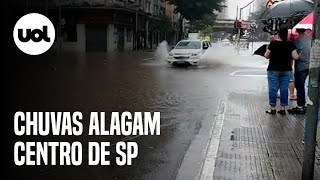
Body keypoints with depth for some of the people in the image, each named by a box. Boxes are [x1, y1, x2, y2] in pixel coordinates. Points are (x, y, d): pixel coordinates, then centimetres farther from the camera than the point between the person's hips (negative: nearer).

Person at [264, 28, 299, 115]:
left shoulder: (273, 43, -8)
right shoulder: (290, 44, -1)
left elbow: (266, 56, -4)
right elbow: (295, 57, -4)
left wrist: (267, 50, 15)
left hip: (274, 69, -3)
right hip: (286, 70, 3)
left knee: (273, 89, 4)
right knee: (284, 89, 9)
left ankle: (272, 108, 7)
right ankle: (283, 108, 13)